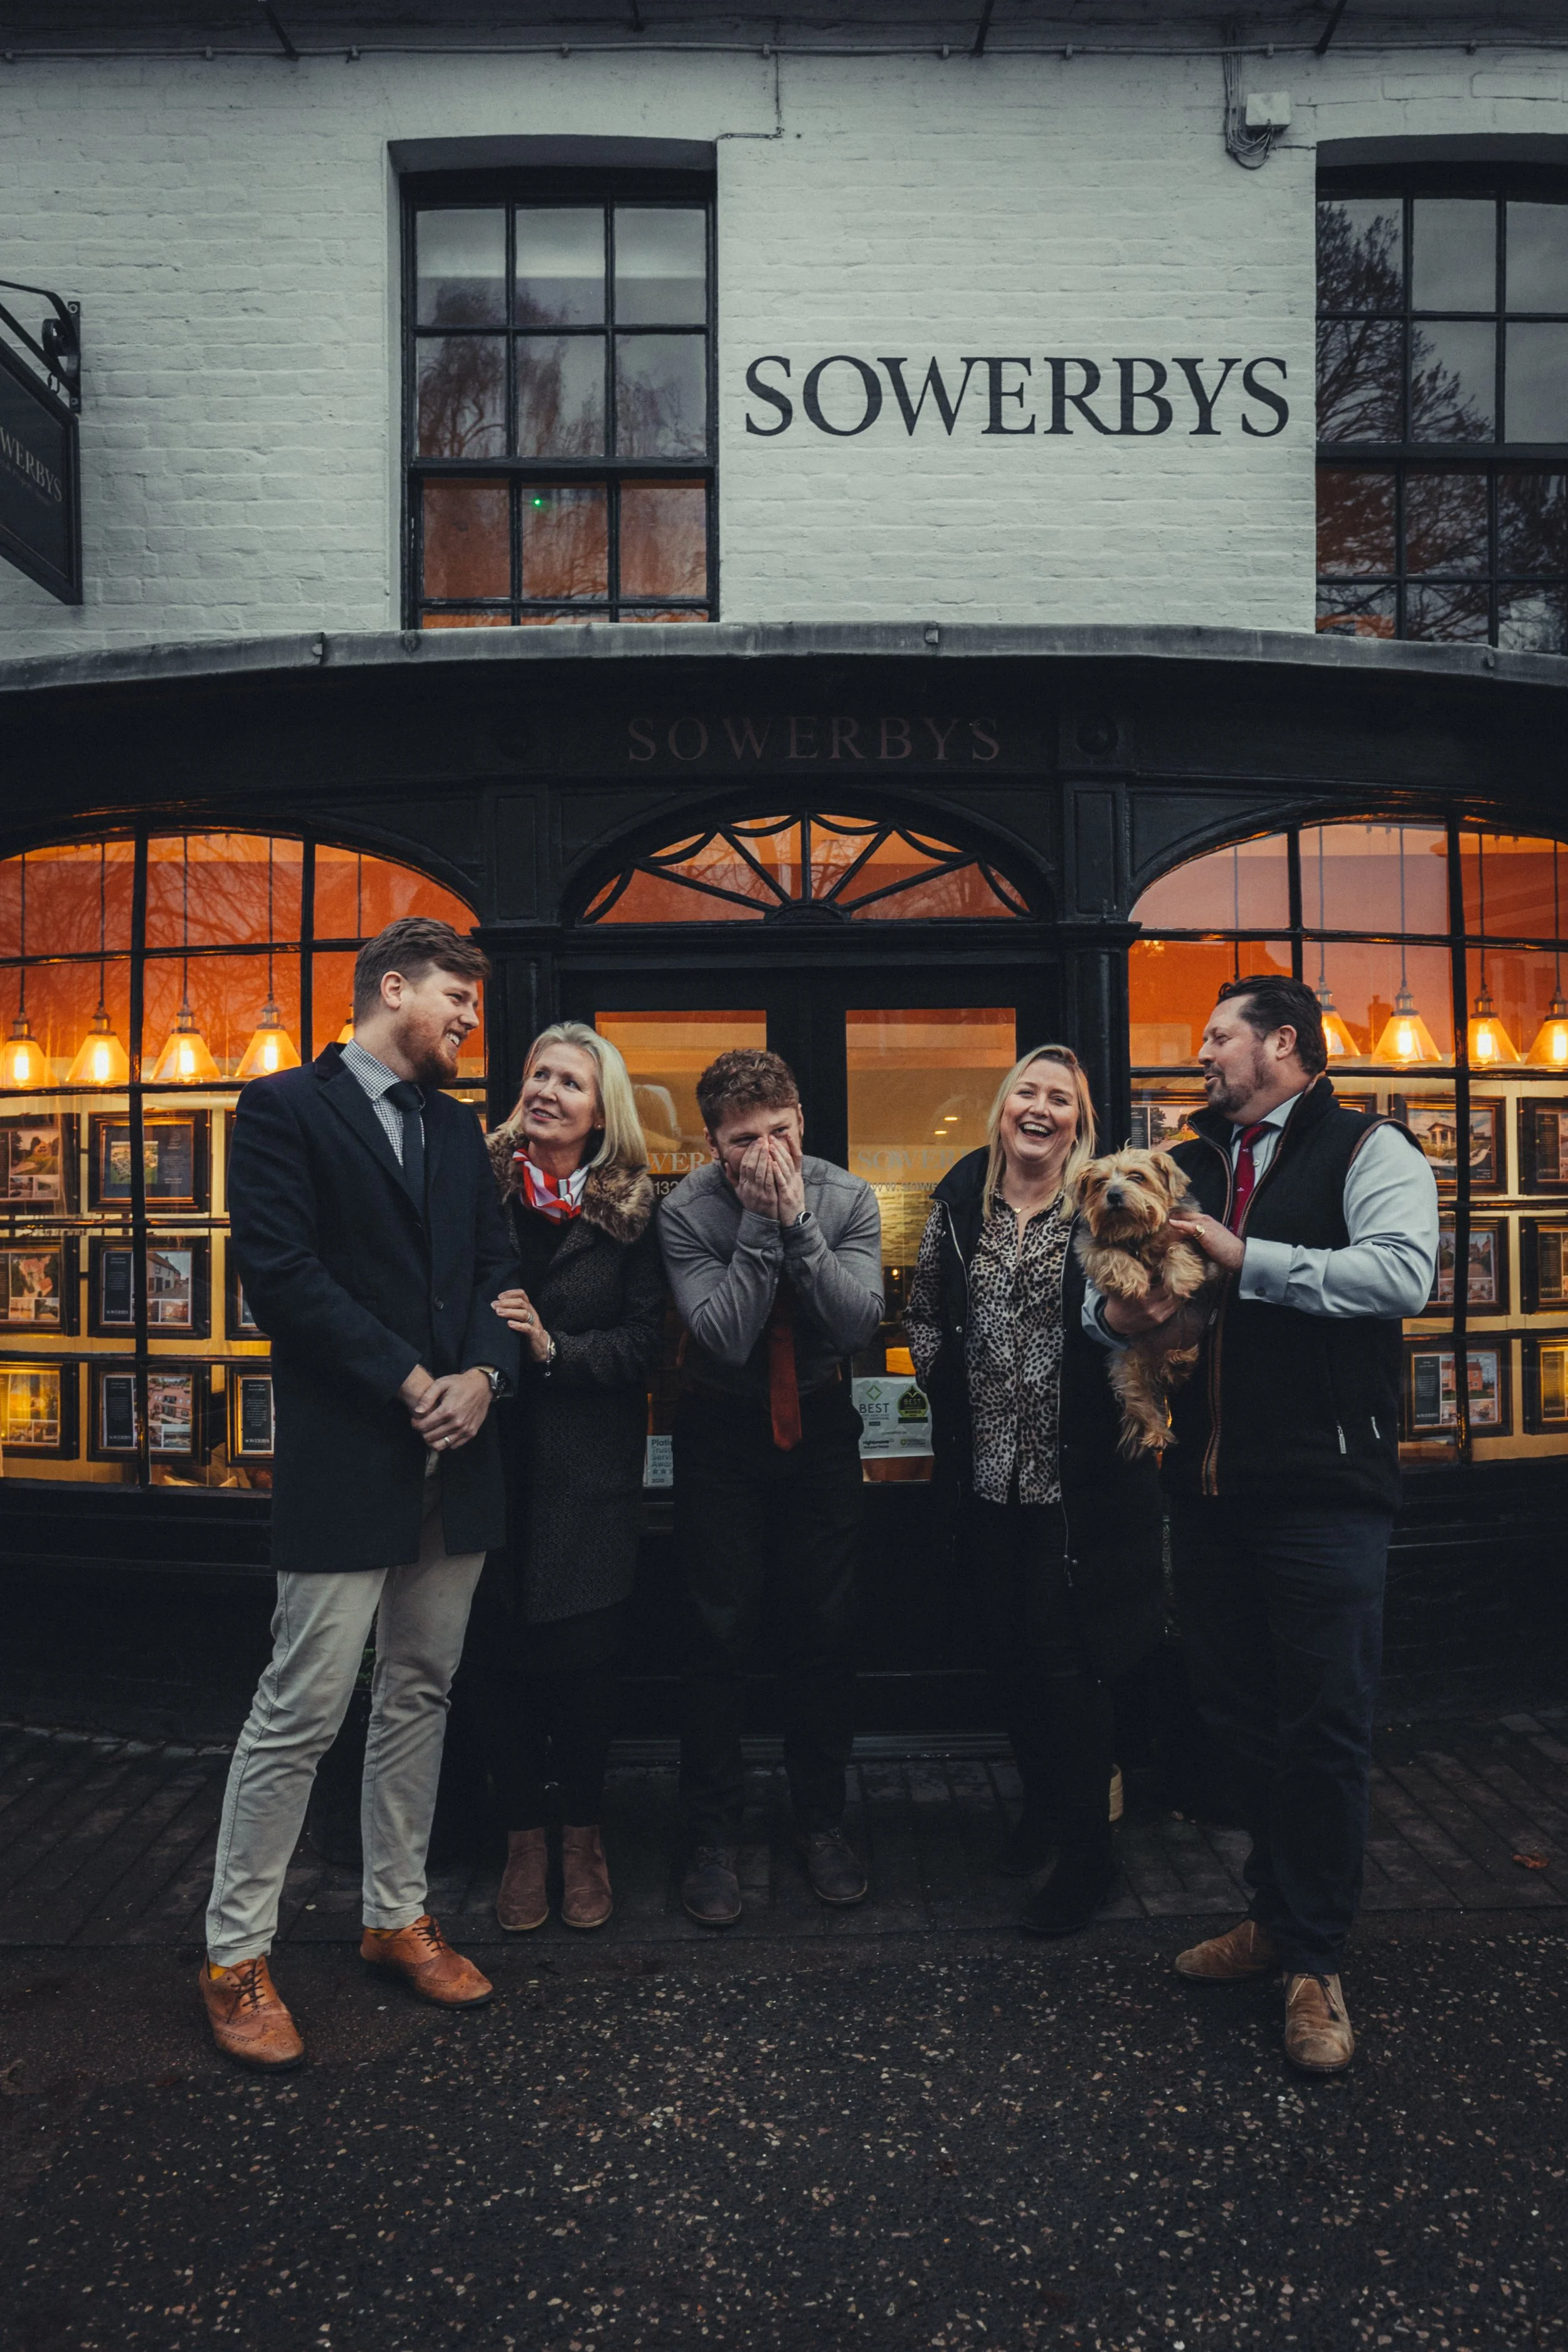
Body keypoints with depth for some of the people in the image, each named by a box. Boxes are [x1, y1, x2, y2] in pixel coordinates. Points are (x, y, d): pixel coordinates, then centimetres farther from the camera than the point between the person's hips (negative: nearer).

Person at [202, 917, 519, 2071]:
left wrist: (481, 1373, -7)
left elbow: (496, 1263, 12)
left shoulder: (457, 1126, 16)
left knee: (422, 1694, 15)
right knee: (302, 1710, 0)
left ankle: (398, 1916, 30)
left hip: (454, 1455, 7)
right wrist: (407, 1383, -15)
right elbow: (281, 1270, -14)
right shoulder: (285, 1108, -4)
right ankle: (237, 1956, 17)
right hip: (345, 1457, -7)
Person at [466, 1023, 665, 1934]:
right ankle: (525, 1834, 26)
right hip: (492, 1454, 0)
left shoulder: (630, 1209, 1)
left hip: (590, 1467, 0)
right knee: (499, 1653, 6)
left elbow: (645, 1339, -4)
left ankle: (583, 1832, 27)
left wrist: (555, 1349, -16)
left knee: (585, 1655, 5)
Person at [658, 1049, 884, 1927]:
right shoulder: (687, 1212, -16)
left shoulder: (846, 1197, -11)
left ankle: (823, 1820, 26)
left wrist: (798, 1221, -28)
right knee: (721, 1632, 2)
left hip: (819, 1423, 2)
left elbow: (860, 1323, -21)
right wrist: (760, 1223, -28)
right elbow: (725, 1338, -25)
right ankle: (716, 1836, 18)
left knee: (827, 1626, 7)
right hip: (723, 1432, -2)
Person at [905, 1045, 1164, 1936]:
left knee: (1066, 1656, -1)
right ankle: (1043, 1802, 38)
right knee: (1008, 1650, 16)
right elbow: (925, 1311, 15)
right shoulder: (960, 1203, 5)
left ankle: (1089, 1850, 16)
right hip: (988, 1470, 4)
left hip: (1077, 1474, -4)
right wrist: (947, 1388, 7)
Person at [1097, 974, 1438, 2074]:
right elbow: (1120, 1272, 20)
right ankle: (1276, 1914, 33)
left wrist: (1246, 1258, -19)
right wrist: (1115, 1310, -4)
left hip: (1324, 1490, -6)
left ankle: (1315, 1961, 17)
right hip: (1209, 1488, 7)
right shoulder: (1190, 1166, 16)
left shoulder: (1370, 1151, -4)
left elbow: (1403, 1273, -21)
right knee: (1239, 1717, 16)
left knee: (1325, 1728, 1)